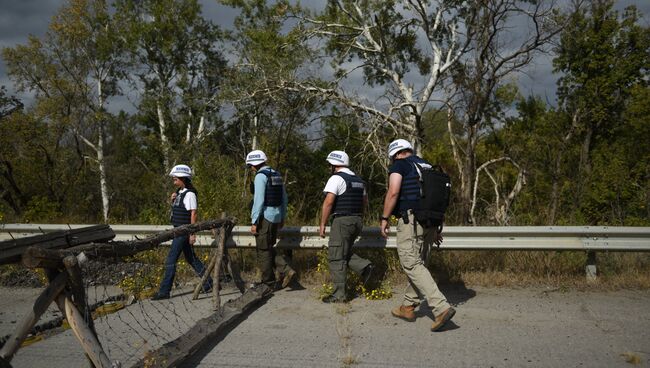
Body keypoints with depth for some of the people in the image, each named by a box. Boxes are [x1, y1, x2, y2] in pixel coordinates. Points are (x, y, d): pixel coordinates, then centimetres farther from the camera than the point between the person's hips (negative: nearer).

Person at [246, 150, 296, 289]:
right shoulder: (277, 175, 12)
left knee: (263, 250, 3)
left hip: (265, 216, -8)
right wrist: (282, 218, 23)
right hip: (276, 216, 8)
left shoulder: (261, 176, -13)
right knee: (270, 247, 19)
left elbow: (259, 200, -18)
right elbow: (284, 198, 16)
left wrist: (254, 222, -15)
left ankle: (268, 282, 10)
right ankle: (286, 270, 5)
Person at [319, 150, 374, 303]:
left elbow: (328, 202, -18)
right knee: (344, 253, 21)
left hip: (342, 221, -8)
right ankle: (364, 267, 1)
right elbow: (364, 201, 21)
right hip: (357, 221, 9)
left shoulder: (336, 178, -10)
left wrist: (322, 224, -12)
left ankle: (338, 295, 1)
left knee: (336, 258, -2)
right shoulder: (358, 180, 16)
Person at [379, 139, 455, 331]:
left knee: (412, 265, -8)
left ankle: (441, 307, -19)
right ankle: (408, 307, 24)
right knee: (420, 264, 14)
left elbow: (393, 193, -15)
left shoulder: (399, 166, -2)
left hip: (410, 220, -8)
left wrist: (384, 218, -8)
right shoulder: (427, 166, 20)